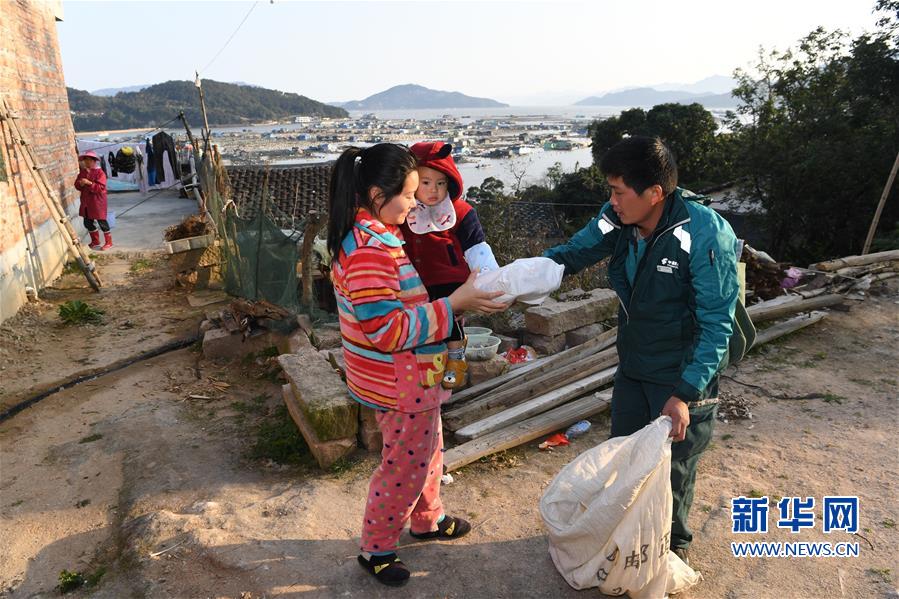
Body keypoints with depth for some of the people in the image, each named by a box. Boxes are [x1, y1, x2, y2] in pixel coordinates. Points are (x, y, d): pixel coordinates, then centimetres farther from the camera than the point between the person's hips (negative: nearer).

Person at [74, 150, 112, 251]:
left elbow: (100, 187, -17)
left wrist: (89, 183, -27)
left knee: (102, 221, -3)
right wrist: (80, 184, -12)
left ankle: (108, 242, 7)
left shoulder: (99, 172, -10)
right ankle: (95, 241, 28)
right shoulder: (82, 172, 9)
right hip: (86, 202, 7)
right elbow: (77, 185, 10)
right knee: (88, 222, 13)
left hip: (97, 201, -7)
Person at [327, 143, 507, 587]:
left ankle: (428, 520, 49)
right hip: (399, 384, -10)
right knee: (405, 465, 9)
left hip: (412, 377, 10)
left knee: (426, 449, 26)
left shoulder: (374, 235, 5)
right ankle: (376, 549, 31)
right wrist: (454, 303, -27)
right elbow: (387, 330, -30)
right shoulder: (369, 250, -28)